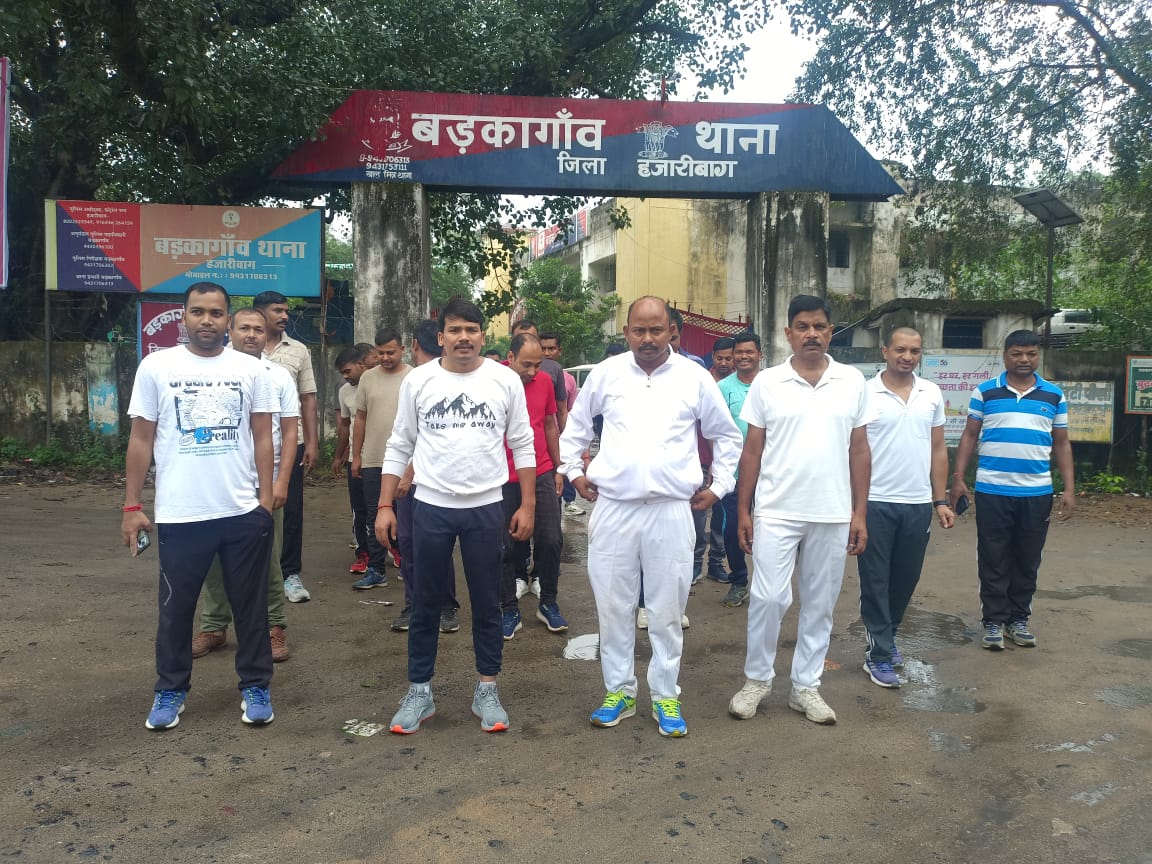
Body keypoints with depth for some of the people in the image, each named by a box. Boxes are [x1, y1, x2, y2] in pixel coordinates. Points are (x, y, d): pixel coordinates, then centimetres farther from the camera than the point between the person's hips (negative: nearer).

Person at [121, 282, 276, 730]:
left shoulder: (251, 369, 2)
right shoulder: (156, 367, 0)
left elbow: (262, 438, 5)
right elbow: (141, 440, 2)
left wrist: (266, 498, -1)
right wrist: (132, 506, -1)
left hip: (244, 513, 1)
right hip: (179, 516, 0)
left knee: (251, 605, 11)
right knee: (176, 607, 12)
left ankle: (255, 686, 26)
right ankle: (171, 690, 30)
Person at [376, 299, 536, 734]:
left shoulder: (506, 380, -2)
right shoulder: (417, 381, -1)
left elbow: (523, 446, 3)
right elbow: (399, 447, 4)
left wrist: (527, 505, 0)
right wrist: (385, 506, 0)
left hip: (486, 508, 0)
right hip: (431, 508, 0)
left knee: (487, 604, 10)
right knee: (425, 605, 10)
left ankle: (487, 690, 24)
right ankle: (419, 691, 24)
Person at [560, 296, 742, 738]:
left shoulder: (694, 377, 1)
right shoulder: (606, 373, 4)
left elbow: (727, 435, 13)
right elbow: (576, 425, 19)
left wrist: (719, 485, 9)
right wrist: (574, 470, 13)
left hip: (671, 511, -1)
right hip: (612, 508, 1)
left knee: (666, 610, 7)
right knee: (613, 606, 9)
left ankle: (666, 696, 22)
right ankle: (619, 691, 25)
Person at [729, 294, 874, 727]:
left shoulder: (853, 382, 3)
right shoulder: (766, 382, -1)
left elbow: (859, 451, 6)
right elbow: (752, 450, 2)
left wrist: (859, 513, 2)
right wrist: (742, 510, -1)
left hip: (833, 516, 2)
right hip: (776, 513, -2)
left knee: (819, 604, 10)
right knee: (768, 598, -1)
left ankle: (806, 686, 23)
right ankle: (757, 679, 18)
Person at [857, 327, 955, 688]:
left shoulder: (932, 394, 7)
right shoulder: (866, 393, -6)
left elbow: (938, 449, 11)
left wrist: (941, 501, 7)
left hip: (919, 504, 4)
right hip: (876, 503, -4)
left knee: (906, 578, 14)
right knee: (875, 581, 3)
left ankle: (886, 635, 33)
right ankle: (879, 655, 12)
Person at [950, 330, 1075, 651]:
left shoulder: (1054, 395, 7)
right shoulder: (985, 392, 2)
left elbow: (1062, 444, 10)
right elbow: (969, 436, 5)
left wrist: (1069, 489, 3)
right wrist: (958, 477, -4)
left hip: (1037, 493, 2)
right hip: (992, 491, -2)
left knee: (1028, 560, 10)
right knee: (994, 560, 4)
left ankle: (1019, 619, 23)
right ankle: (994, 621, 13)